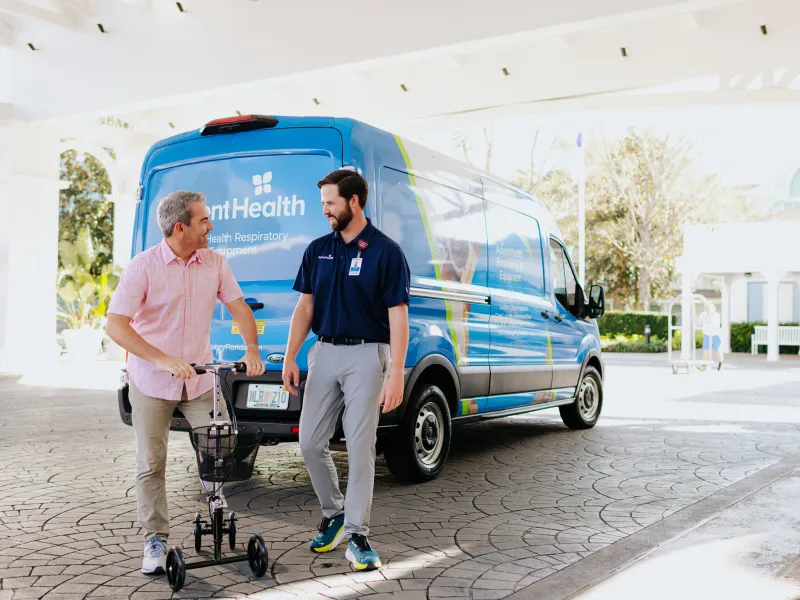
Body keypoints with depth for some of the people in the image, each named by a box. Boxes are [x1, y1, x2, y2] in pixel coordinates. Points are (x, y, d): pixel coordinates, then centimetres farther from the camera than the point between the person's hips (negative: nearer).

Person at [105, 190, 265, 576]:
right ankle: (156, 540, 17)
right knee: (151, 465, 3)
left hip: (199, 379, 3)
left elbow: (240, 309, 2)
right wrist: (163, 360, -31)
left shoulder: (214, 263, -1)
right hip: (151, 383, -3)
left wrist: (251, 350, -16)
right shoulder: (144, 266, -14)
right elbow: (115, 325, -20)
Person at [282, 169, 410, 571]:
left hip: (366, 355, -5)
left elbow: (397, 316, -10)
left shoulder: (386, 252, -7)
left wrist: (396, 374, -17)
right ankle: (333, 513, 27)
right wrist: (290, 358, 2)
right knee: (310, 443, 6)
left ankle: (357, 535, 8)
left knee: (360, 447, -3)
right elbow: (305, 307, 11)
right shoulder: (318, 250, 9)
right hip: (324, 353, 5)